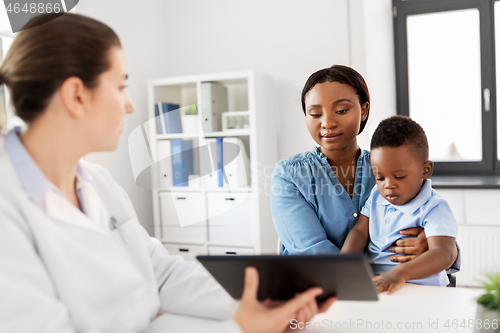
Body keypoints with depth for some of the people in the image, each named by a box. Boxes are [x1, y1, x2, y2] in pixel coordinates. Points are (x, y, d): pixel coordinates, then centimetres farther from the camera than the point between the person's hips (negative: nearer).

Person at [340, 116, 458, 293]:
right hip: (373, 284, 5)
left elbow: (444, 253, -23)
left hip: (419, 288, -5)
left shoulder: (434, 209, -11)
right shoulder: (377, 195, 10)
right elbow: (360, 231, 9)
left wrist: (400, 273, -40)